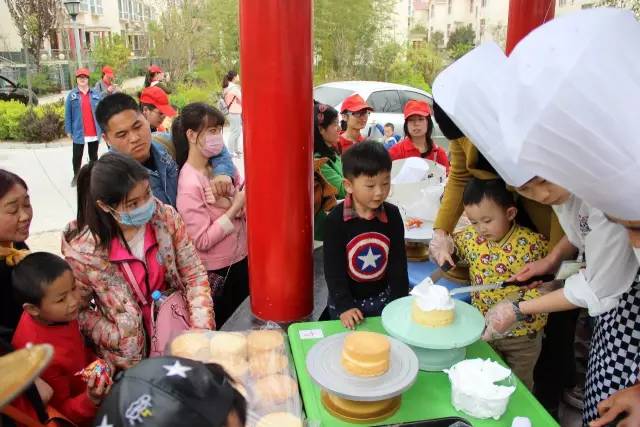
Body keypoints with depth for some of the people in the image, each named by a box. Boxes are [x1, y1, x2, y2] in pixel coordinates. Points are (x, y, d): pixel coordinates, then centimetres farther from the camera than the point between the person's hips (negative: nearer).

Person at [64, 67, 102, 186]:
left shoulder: (96, 94, 2)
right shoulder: (72, 95, -2)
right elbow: (68, 114, 0)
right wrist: (68, 130, -3)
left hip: (94, 132, 1)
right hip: (78, 132, -1)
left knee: (93, 155, 13)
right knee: (77, 156, 5)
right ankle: (76, 176, 20)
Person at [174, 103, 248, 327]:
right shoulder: (189, 184, -21)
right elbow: (202, 241, -23)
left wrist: (228, 203, -22)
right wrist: (235, 207, -24)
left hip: (242, 259, 6)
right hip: (215, 271, -6)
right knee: (221, 325, 14)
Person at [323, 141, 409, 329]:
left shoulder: (392, 215, -9)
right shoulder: (335, 220, -19)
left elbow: (398, 262, -1)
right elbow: (333, 267, -14)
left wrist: (400, 301, -3)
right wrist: (344, 306, -18)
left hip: (383, 297, 3)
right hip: (347, 300, -2)